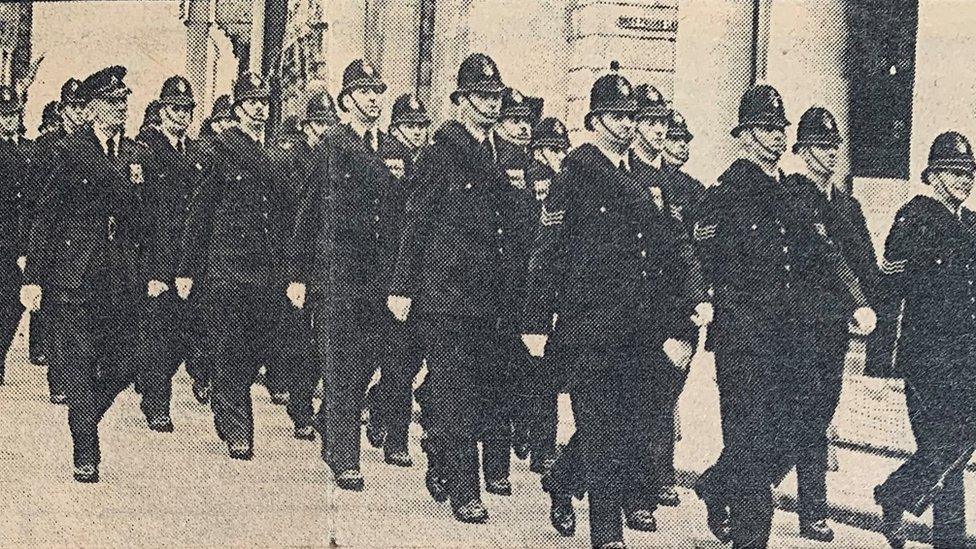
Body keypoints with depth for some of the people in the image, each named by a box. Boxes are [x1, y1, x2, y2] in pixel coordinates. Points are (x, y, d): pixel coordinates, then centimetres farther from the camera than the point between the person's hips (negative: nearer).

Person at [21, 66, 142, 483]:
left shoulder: (136, 153, 12)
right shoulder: (68, 152, -1)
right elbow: (45, 216, -2)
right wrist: (33, 277, -7)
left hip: (121, 277, 4)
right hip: (73, 275, -4)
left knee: (122, 367, 3)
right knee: (79, 366, -4)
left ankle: (83, 421, 30)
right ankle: (85, 455, 5)